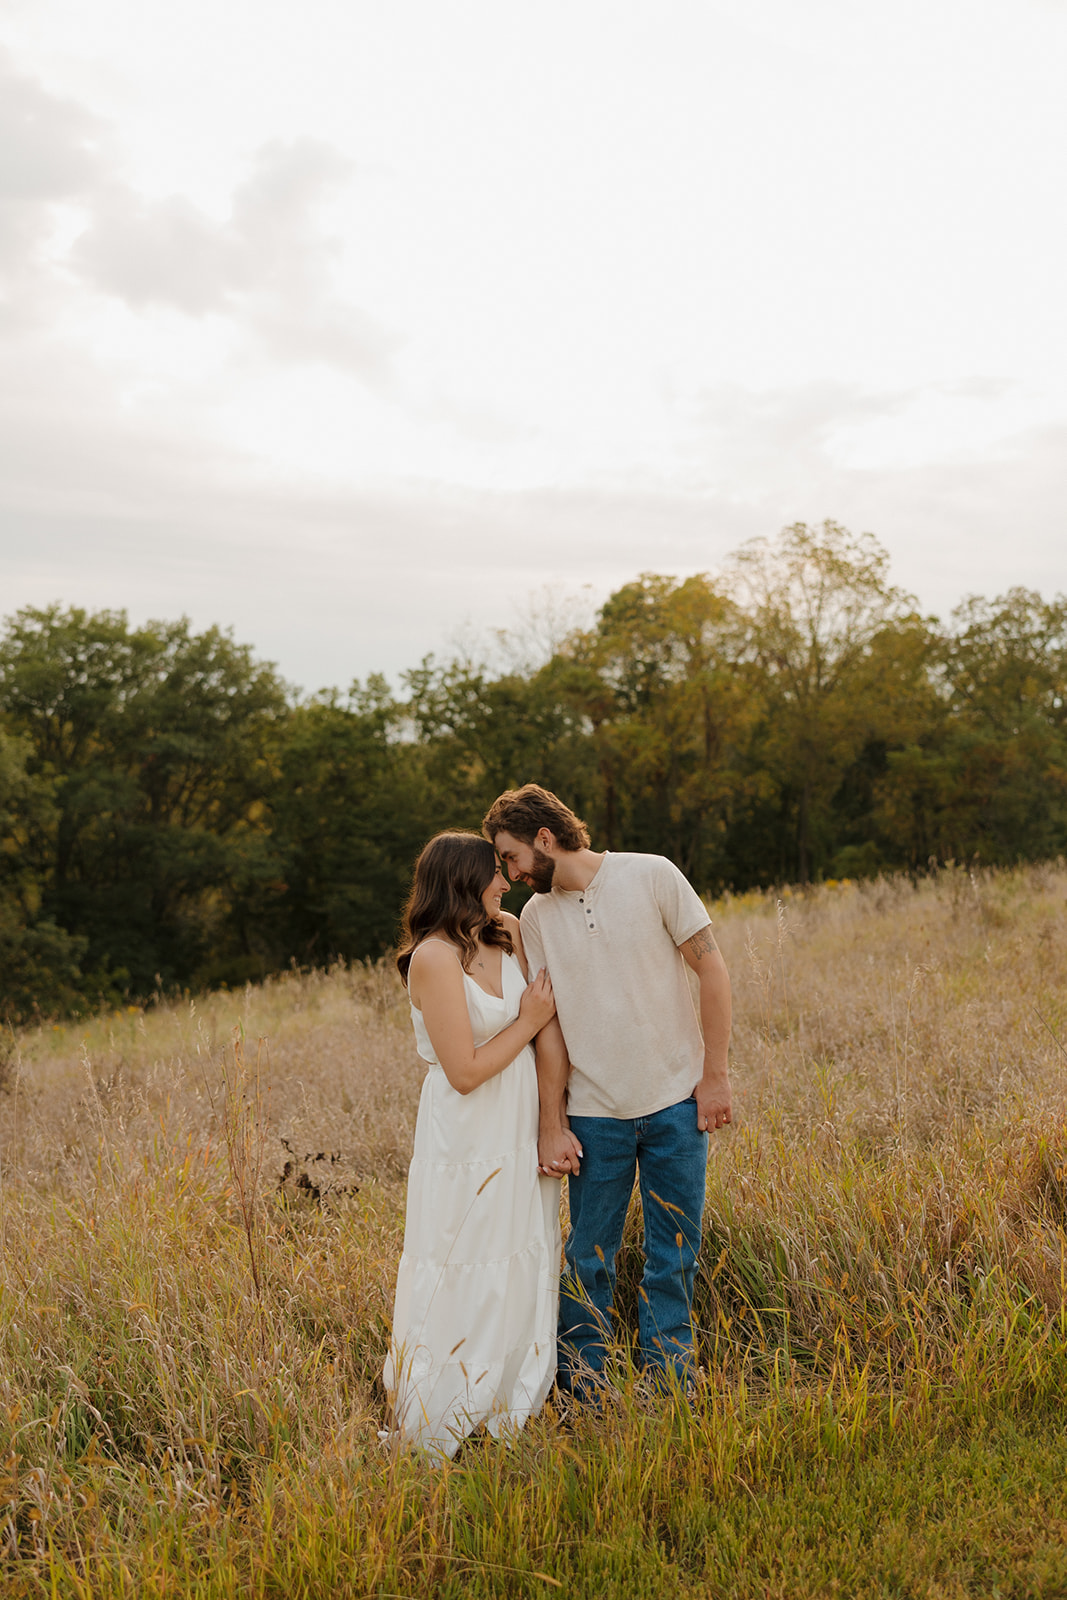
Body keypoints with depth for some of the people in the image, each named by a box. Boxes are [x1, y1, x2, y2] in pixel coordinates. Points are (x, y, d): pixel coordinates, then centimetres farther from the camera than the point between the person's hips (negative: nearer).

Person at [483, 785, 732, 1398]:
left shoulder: (652, 875, -7)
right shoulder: (536, 916, 2)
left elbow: (712, 970, -4)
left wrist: (716, 1074, -7)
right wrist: (553, 1126, -2)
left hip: (676, 1101, -1)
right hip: (594, 1114, 2)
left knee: (675, 1253, 8)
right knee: (589, 1257, 8)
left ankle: (669, 1391, 24)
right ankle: (581, 1394, 24)